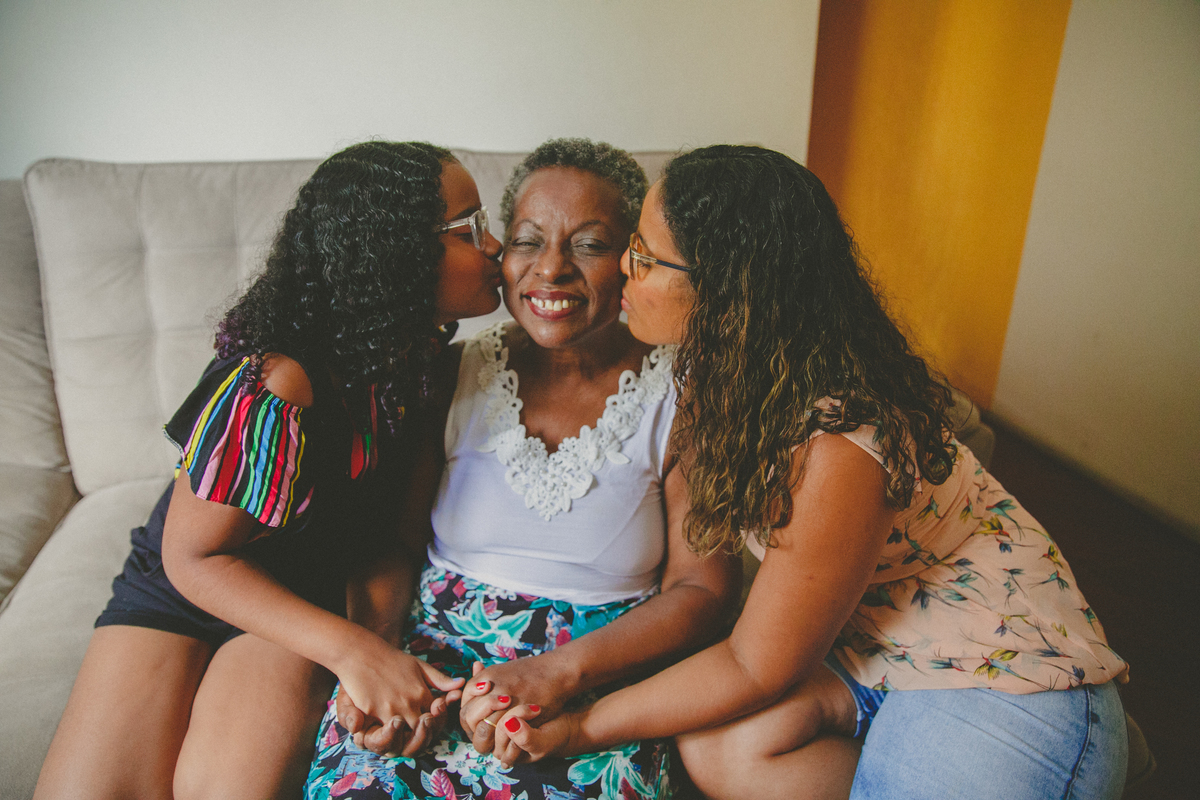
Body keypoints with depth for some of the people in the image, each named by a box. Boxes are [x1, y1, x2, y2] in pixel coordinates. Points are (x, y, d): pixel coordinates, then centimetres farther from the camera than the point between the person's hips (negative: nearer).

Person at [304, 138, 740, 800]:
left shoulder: (679, 396, -5)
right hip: (440, 644, 2)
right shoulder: (456, 376, 2)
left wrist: (559, 673, -19)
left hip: (606, 667, -1)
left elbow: (701, 589, -6)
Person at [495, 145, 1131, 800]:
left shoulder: (833, 451, -33)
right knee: (720, 747, -17)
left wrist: (580, 727, -12)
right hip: (866, 634, 6)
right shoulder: (728, 367, -9)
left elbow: (755, 669, -20)